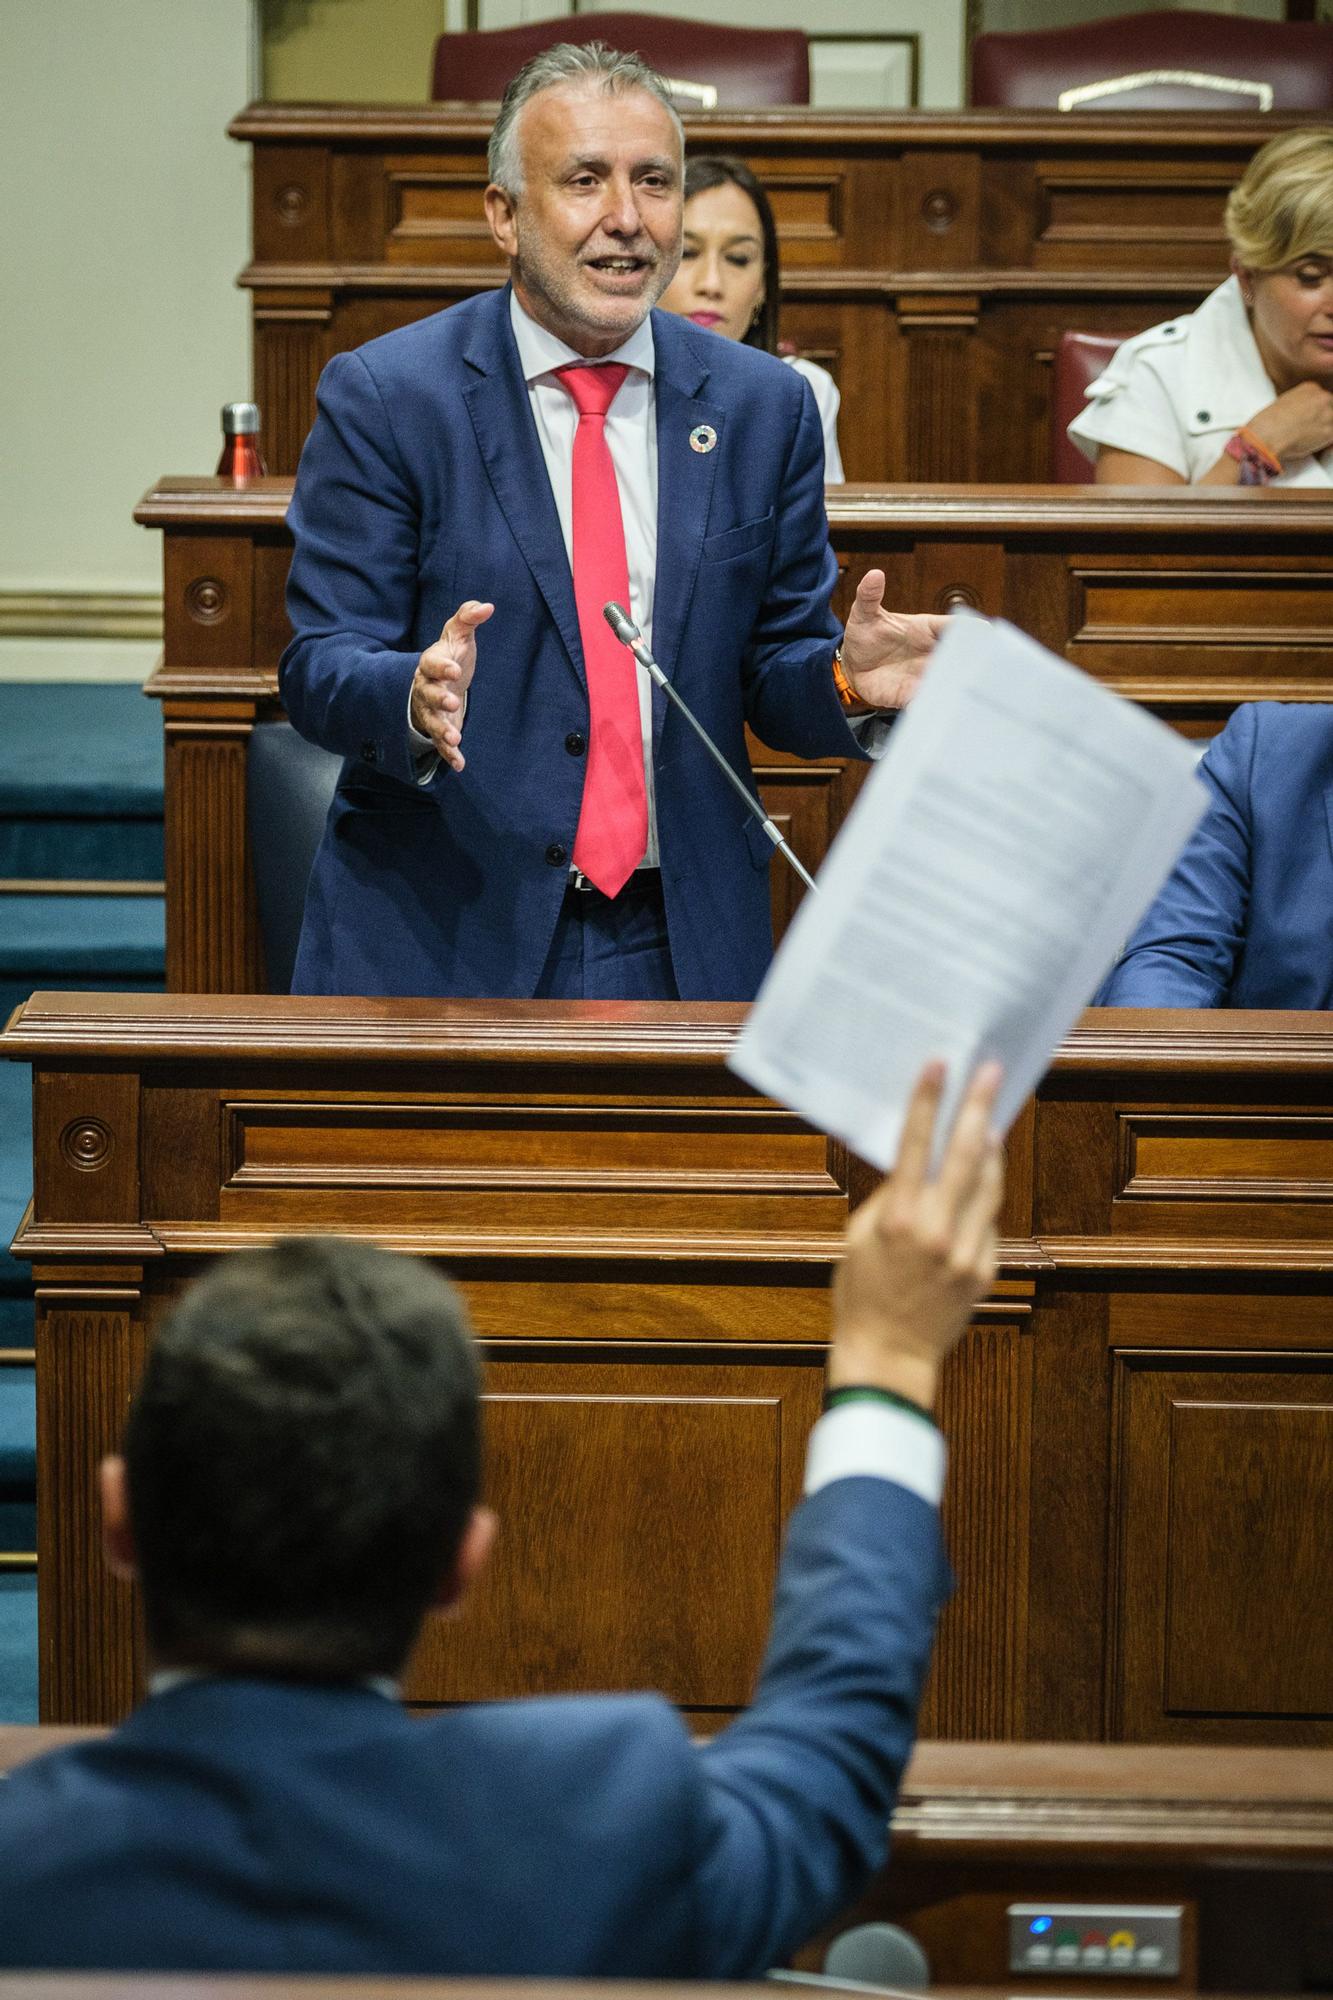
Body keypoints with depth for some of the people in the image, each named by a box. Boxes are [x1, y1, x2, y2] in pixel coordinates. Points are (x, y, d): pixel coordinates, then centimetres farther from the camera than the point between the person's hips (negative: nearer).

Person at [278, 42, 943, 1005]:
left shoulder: (764, 407, 8)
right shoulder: (382, 399, -2)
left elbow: (773, 674, 10)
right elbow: (321, 669, -5)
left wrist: (847, 676, -13)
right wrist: (417, 697, -27)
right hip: (438, 938, -3)